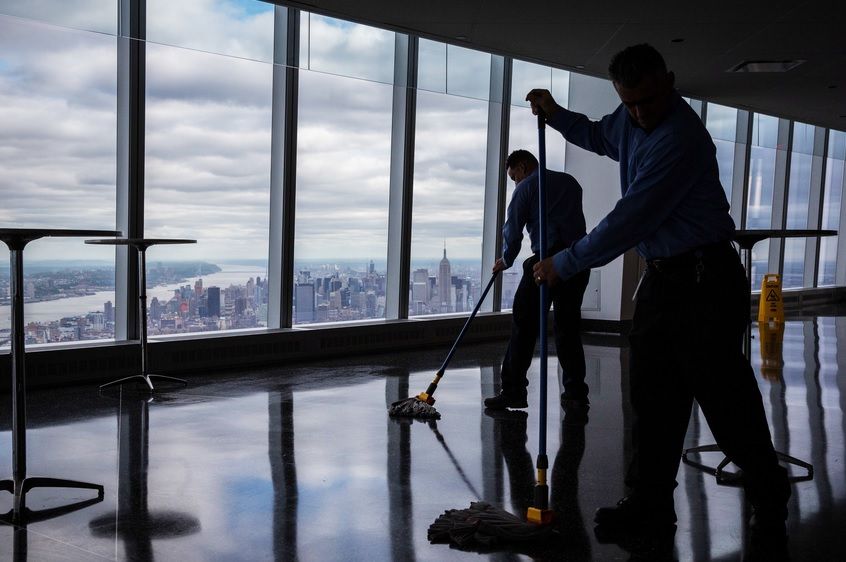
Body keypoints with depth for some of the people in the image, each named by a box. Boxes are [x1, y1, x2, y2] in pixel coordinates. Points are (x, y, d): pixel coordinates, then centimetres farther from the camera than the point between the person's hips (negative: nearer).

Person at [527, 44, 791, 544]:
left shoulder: (680, 138, -22)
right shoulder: (630, 121, 9)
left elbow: (630, 221, -22)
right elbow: (598, 135, 36)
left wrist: (566, 264, -14)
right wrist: (555, 115, 21)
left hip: (705, 281, -8)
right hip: (660, 278, 9)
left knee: (725, 397, -1)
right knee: (653, 399, 7)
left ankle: (769, 497, 19)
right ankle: (651, 502, 14)